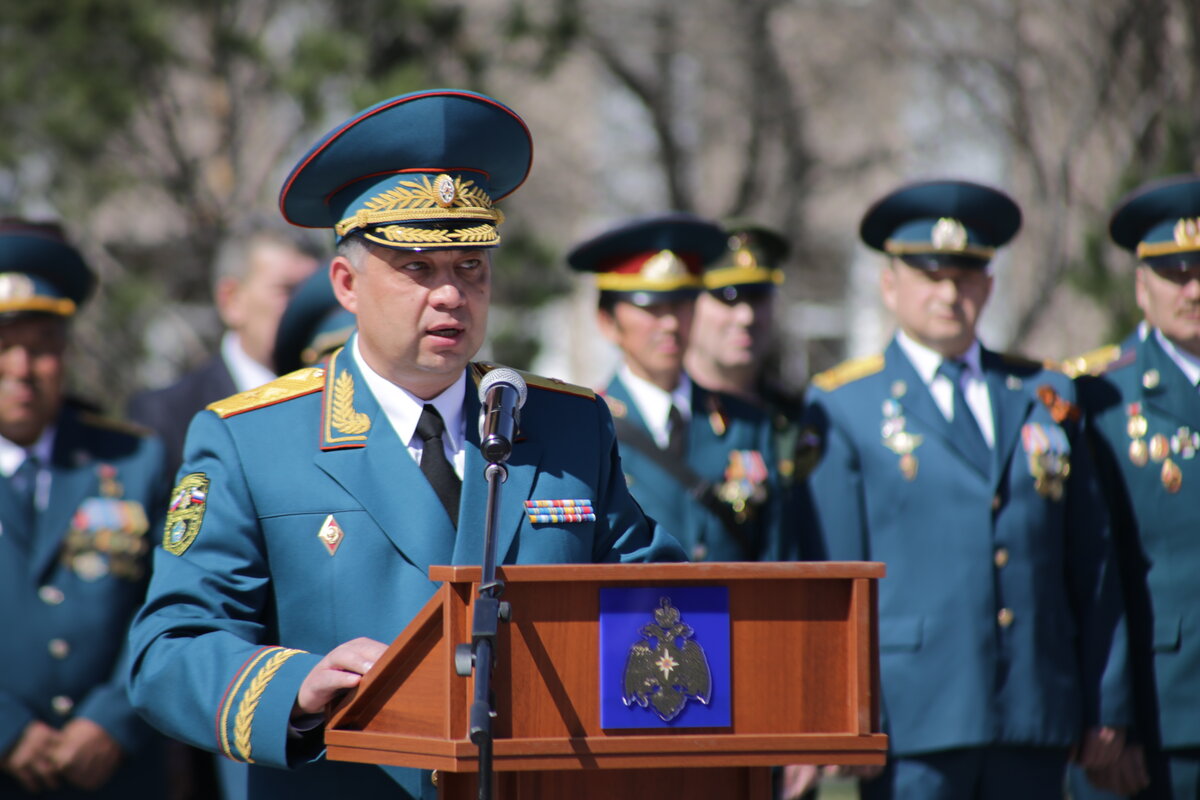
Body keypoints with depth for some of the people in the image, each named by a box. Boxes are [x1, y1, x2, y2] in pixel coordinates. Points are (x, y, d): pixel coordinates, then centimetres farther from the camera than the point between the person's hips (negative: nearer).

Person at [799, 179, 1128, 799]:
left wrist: (1107, 703, 8)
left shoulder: (1047, 396, 14)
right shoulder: (842, 406, 3)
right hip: (914, 720, -4)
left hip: (1037, 724, 4)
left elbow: (1093, 563, 13)